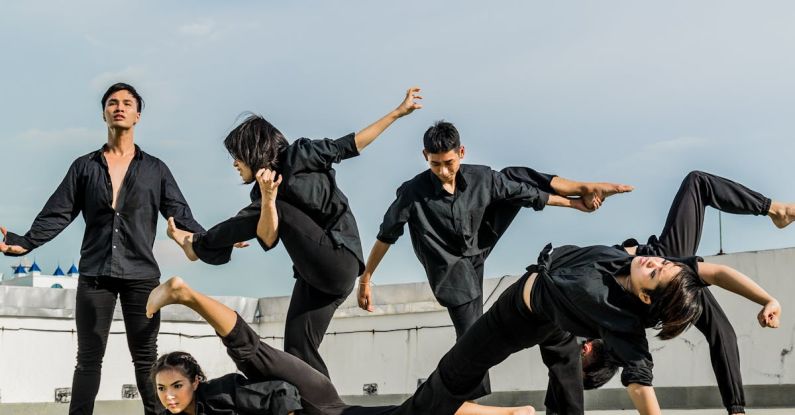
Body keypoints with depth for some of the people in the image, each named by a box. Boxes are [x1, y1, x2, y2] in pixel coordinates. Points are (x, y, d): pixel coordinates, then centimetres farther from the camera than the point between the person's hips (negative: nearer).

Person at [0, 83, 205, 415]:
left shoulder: (155, 169, 10)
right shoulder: (84, 167, 12)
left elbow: (180, 216, 4)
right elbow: (57, 214, 5)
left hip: (141, 275, 0)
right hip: (94, 274, 1)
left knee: (145, 358, 2)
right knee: (88, 358, 2)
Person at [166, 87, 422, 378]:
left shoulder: (300, 156, 0)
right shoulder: (261, 196, 14)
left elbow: (350, 145, 4)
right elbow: (268, 240, -2)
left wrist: (398, 112, 4)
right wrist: (268, 198, -20)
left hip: (339, 261, -8)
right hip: (314, 277, 8)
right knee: (297, 351, 2)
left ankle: (197, 245, 1)